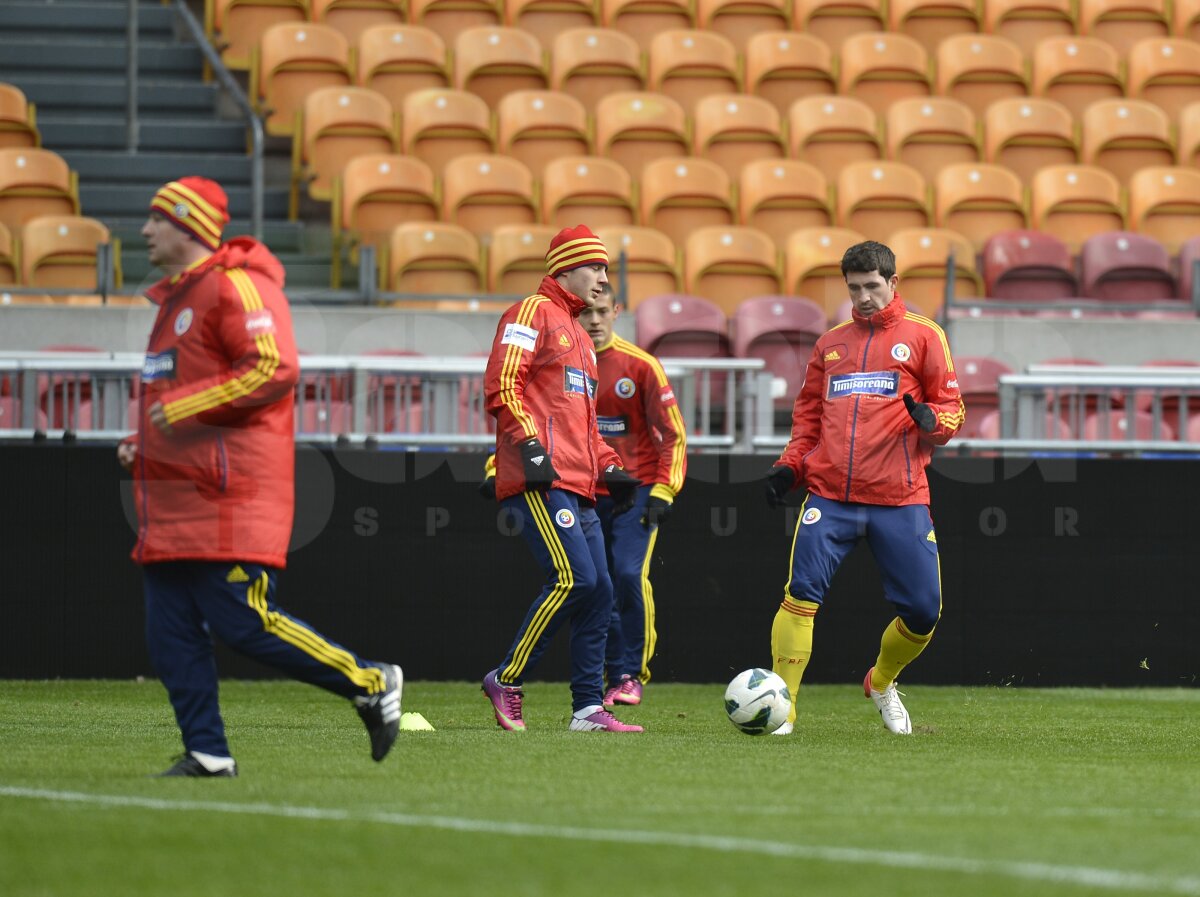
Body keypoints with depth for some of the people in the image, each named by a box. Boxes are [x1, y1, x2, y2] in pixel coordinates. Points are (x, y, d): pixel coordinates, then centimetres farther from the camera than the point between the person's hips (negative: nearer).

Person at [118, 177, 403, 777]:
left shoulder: (233, 286, -10)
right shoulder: (175, 298, 22)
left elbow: (274, 370, -21)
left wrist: (183, 408, -20)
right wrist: (143, 443, 16)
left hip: (229, 499, -10)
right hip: (172, 496, 10)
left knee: (245, 624, -12)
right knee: (171, 635, 3)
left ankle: (371, 685, 1)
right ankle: (207, 754, 6)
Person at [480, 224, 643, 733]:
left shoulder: (578, 337, 28)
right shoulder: (534, 313, -1)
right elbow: (502, 385, -13)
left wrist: (611, 470, 20)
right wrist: (531, 446, -21)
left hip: (577, 488, 10)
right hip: (541, 482, -10)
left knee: (599, 593, 4)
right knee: (574, 578, -19)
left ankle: (588, 709, 6)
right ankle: (507, 681, -9)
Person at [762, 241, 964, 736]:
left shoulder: (922, 336, 8)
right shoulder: (831, 343, 17)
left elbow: (951, 409, 6)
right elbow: (808, 415, 21)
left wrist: (931, 420, -17)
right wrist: (789, 465, 5)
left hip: (901, 498, -1)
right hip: (829, 495, 1)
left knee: (922, 611, -1)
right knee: (802, 594, -16)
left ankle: (882, 684, 28)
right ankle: (781, 707, -12)